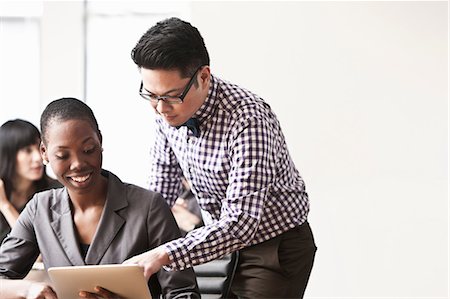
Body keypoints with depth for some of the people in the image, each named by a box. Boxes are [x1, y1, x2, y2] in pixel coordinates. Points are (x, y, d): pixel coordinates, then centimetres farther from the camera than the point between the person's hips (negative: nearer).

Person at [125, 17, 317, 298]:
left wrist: (163, 255, -44)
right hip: (220, 243, 7)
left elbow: (240, 224, -37)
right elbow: (159, 193, 6)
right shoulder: (168, 111, -8)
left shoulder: (247, 119, -31)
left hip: (275, 249, -6)